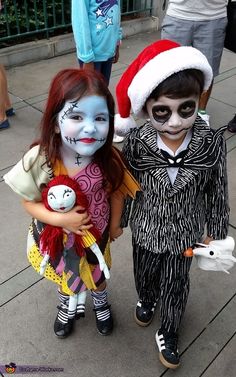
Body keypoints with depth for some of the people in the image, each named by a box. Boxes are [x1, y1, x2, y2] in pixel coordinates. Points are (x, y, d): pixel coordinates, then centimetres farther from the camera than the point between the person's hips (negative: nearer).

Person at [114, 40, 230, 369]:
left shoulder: (212, 142, -24)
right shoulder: (136, 142, -26)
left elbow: (217, 191, -9)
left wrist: (214, 231, 1)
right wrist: (119, 219, 4)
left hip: (185, 232, 0)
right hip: (146, 228, 1)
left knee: (176, 285, 21)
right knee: (145, 273, 28)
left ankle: (168, 332, 50)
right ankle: (146, 300, 64)